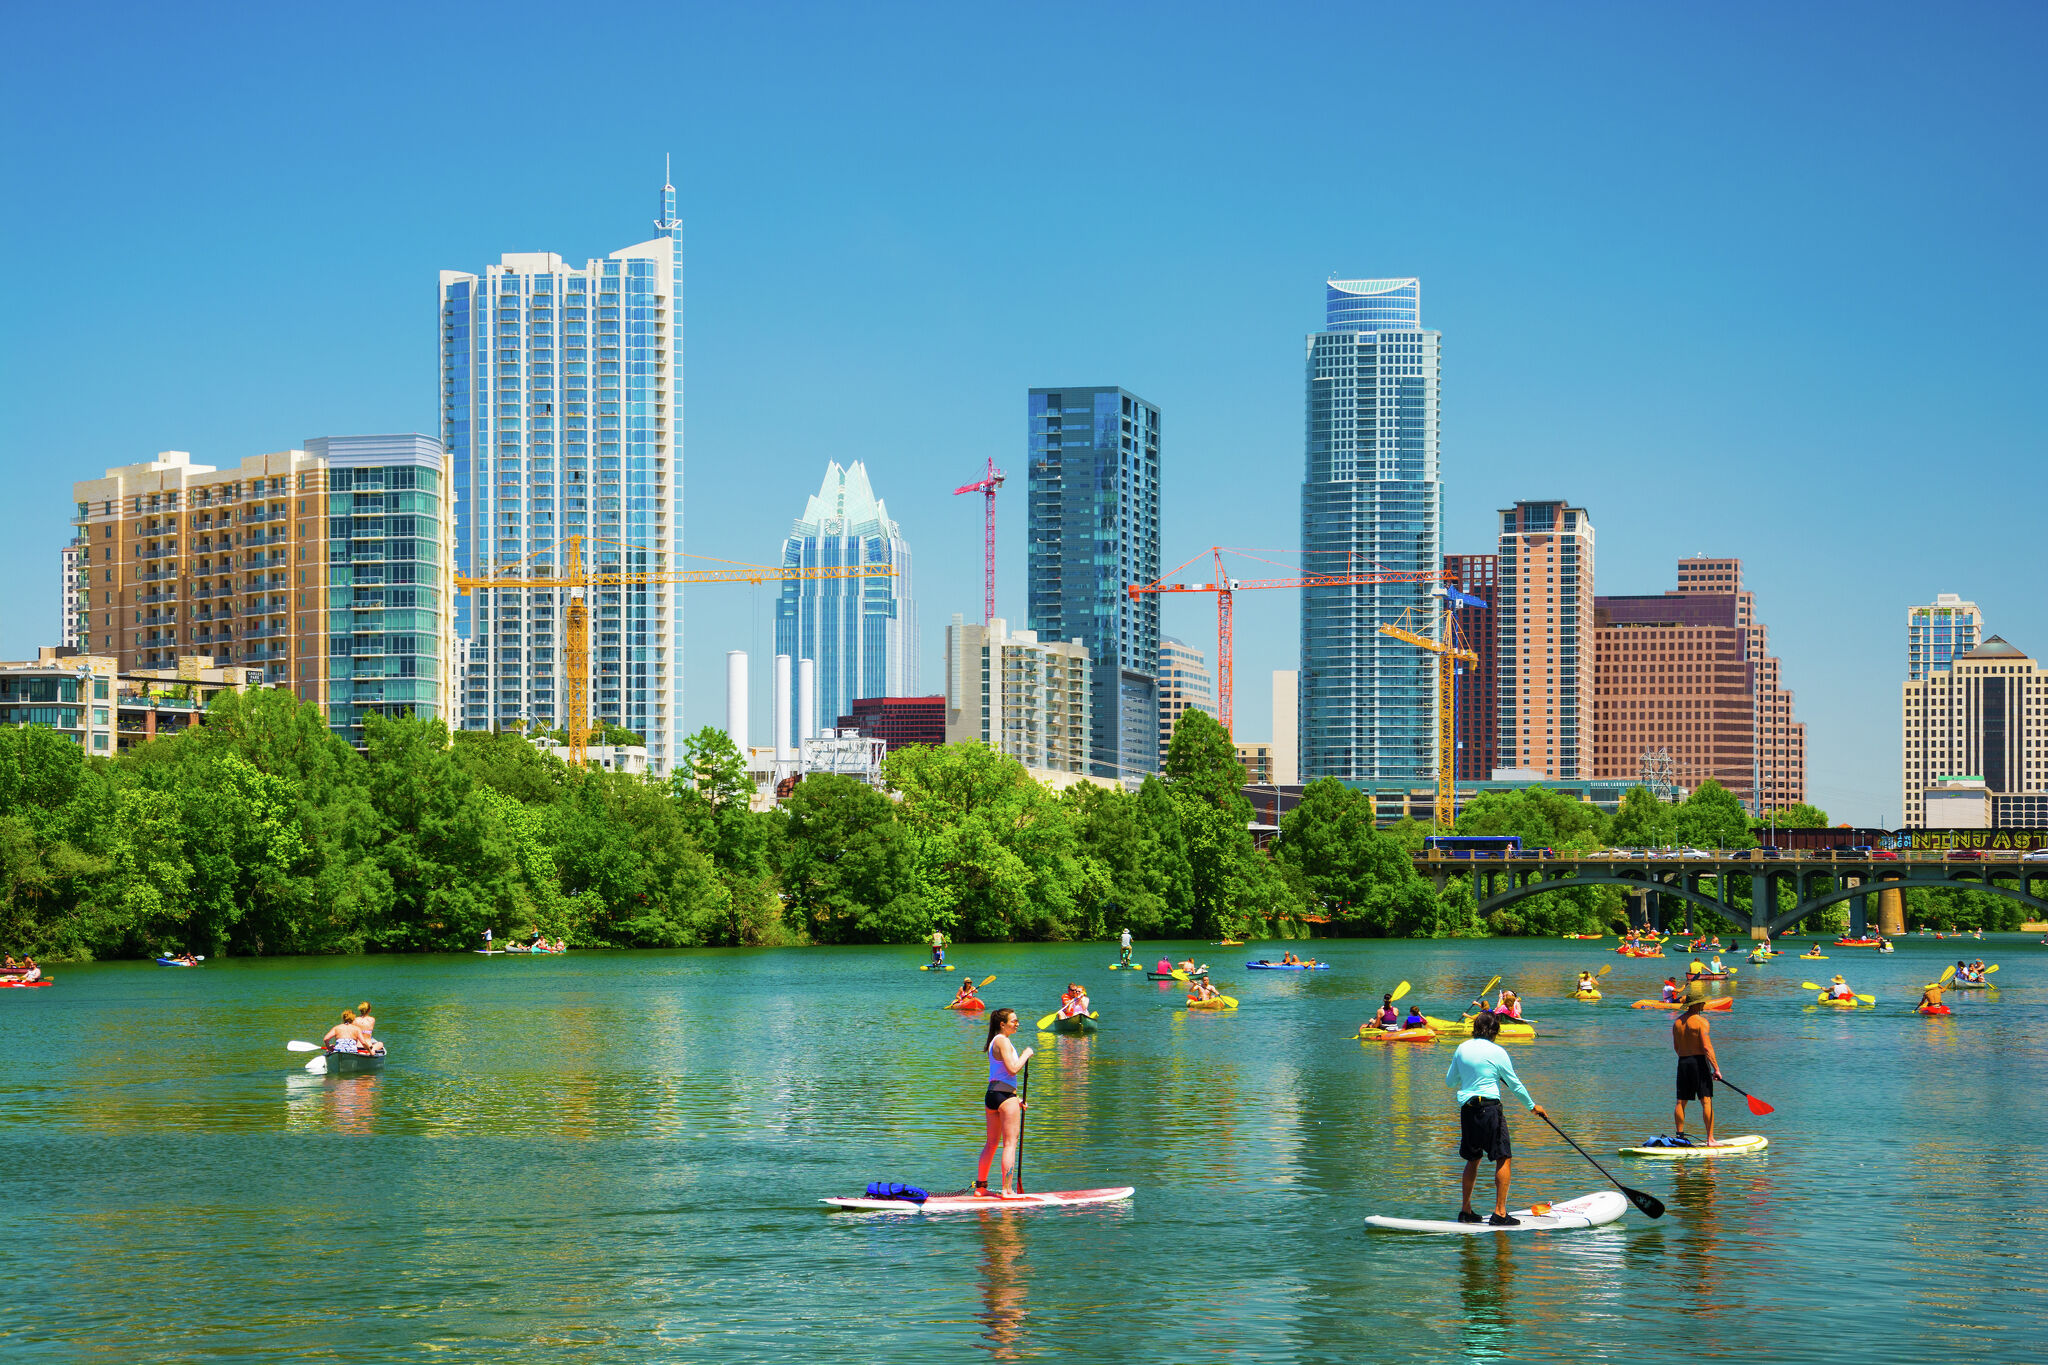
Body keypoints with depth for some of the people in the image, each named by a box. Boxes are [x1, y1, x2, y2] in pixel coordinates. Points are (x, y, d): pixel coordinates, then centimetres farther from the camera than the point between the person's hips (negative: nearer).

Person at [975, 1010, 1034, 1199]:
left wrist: (1016, 1098, 20)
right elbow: (1013, 1069, -22)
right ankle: (1006, 1190, -6)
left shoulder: (994, 1041, 17)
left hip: (992, 1093, 9)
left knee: (992, 1143, 16)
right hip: (1005, 1095, -9)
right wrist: (1026, 1055, -8)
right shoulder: (1003, 1041, -13)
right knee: (1010, 1142, -5)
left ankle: (980, 1186, 22)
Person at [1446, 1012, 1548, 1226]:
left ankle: (1466, 1211, 21)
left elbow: (1450, 1082, 16)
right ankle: (1500, 1213, -8)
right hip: (1489, 1108, -6)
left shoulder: (1462, 1049, 7)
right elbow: (1515, 1083, 2)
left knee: (1472, 1159, 18)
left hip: (1466, 1109, 6)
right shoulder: (1497, 1052, -6)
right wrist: (1532, 1106, 16)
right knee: (1504, 1158, -1)